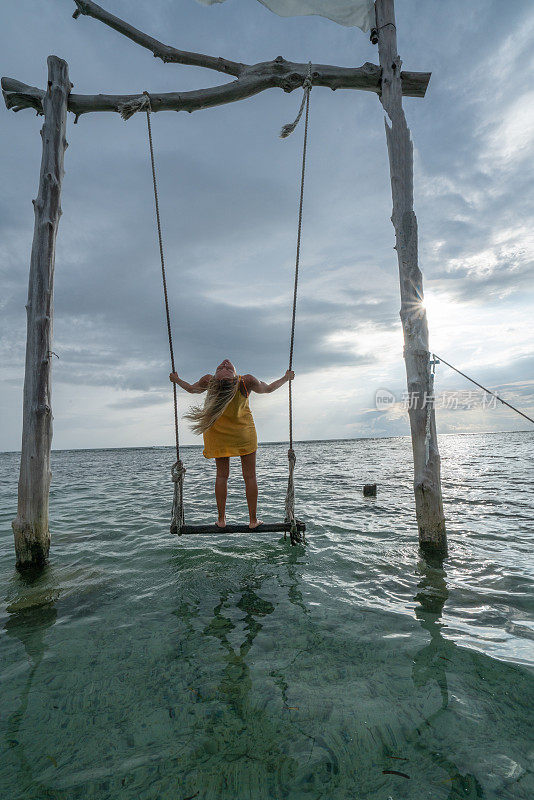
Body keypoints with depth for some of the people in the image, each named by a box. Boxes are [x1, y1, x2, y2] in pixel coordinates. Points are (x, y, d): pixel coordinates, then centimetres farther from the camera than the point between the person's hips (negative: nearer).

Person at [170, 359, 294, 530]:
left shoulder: (209, 381, -18)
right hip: (244, 435, -2)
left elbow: (191, 389, 5)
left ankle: (221, 519, 16)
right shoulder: (247, 381, -22)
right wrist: (286, 378, 15)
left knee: (221, 475, 12)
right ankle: (253, 520, 12)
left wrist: (177, 380, 25)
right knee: (250, 476, 6)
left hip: (219, 436, 2)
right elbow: (268, 389, -3)